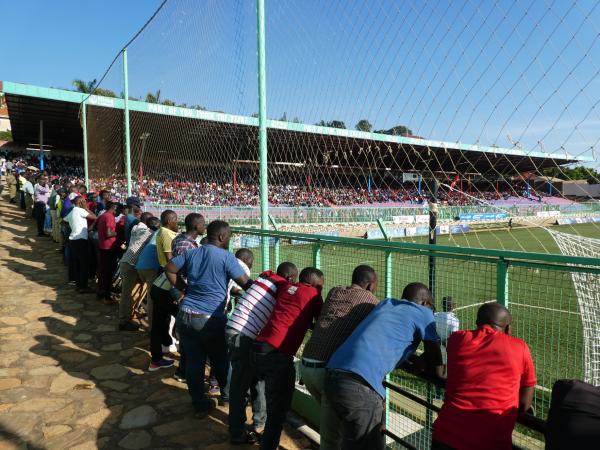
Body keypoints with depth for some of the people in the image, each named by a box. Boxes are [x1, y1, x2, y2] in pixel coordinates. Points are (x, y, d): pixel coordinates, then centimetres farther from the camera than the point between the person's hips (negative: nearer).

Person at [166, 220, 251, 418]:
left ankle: (200, 405, 27)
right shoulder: (226, 257, -10)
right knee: (220, 362, 16)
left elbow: (169, 270, 12)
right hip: (211, 319, -5)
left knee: (193, 362, 13)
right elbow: (246, 284, -12)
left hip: (186, 316, 5)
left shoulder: (191, 253, 8)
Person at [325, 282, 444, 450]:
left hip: (332, 376, 7)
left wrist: (416, 360, 38)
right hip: (360, 385, -7)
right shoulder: (423, 313, 8)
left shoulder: (386, 303, 25)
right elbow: (437, 369, 14)